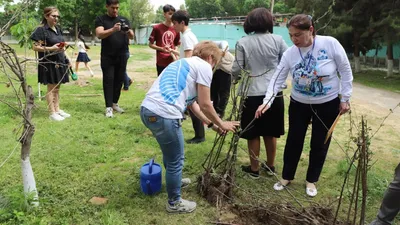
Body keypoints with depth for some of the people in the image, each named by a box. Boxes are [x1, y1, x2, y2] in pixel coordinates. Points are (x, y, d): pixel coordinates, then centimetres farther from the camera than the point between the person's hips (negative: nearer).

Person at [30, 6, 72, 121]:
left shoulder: (58, 29, 13)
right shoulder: (41, 30, -11)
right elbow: (35, 47, -14)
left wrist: (66, 59, 15)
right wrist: (51, 48, -24)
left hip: (59, 61, 7)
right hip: (49, 63, -7)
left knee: (57, 87, 12)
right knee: (51, 88, -2)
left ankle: (57, 109, 21)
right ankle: (52, 113, 4)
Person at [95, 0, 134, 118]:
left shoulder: (124, 19, 11)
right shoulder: (101, 19, 0)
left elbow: (132, 37, 5)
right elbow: (99, 34, -16)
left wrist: (128, 32, -19)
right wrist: (113, 30, -33)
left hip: (122, 56, 3)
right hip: (107, 57, -3)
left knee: (119, 80, 6)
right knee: (108, 80, -4)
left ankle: (115, 103, 18)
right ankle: (108, 107, -3)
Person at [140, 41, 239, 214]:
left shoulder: (185, 63, 29)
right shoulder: (204, 67, 2)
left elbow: (191, 102, 31)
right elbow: (205, 105, -1)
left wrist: (211, 124, 35)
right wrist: (221, 124, 16)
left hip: (148, 109, 10)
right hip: (163, 115, -9)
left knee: (170, 154, 32)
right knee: (175, 161, 10)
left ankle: (174, 181, 54)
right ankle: (174, 203, 28)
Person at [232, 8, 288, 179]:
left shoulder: (243, 43, -6)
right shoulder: (277, 40, -2)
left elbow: (236, 71, -5)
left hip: (252, 94, -2)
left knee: (253, 134, 11)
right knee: (270, 133, 17)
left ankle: (254, 169, 24)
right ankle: (270, 166, 33)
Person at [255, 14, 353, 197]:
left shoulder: (330, 44, -20)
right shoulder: (289, 53, -12)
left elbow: (345, 71, -11)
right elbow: (277, 78, -13)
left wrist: (345, 99, -8)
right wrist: (267, 101, -26)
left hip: (327, 104, -1)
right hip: (299, 104, 2)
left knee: (319, 144, 11)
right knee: (294, 141, 10)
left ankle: (311, 180, 32)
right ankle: (287, 177, 31)